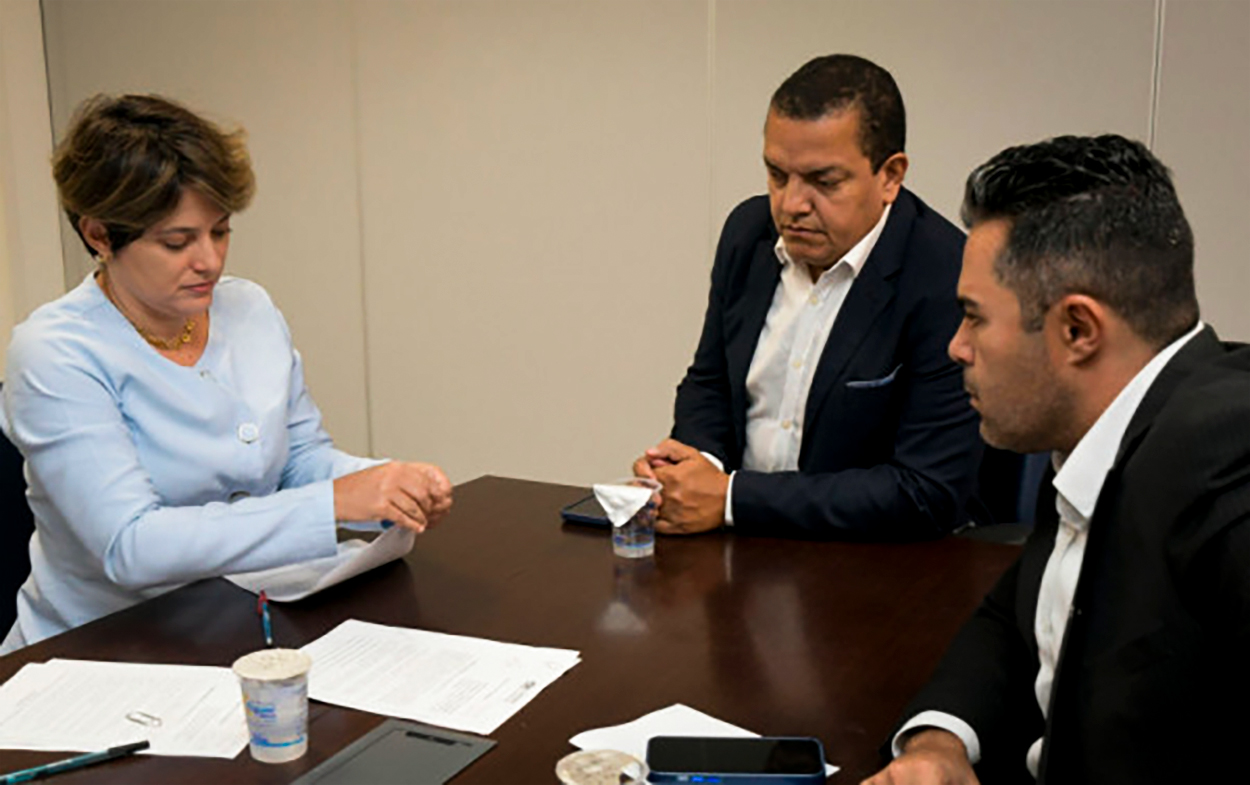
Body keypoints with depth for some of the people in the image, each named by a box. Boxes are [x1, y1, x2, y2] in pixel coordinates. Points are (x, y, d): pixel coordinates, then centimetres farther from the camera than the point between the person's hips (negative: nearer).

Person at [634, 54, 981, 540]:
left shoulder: (951, 282, -18)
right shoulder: (749, 231, 2)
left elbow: (928, 496, -20)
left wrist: (732, 498, -20)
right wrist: (698, 460, -9)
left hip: (862, 565, -5)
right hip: (737, 554, 6)